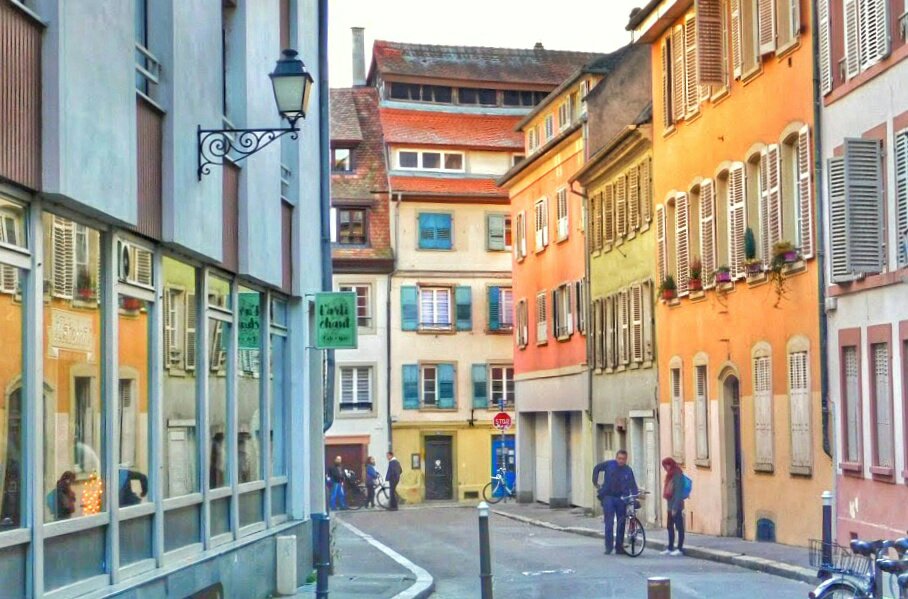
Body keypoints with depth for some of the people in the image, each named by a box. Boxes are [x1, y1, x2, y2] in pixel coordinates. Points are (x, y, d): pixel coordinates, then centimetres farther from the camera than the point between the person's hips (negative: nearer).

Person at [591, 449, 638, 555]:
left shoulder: (628, 470, -1)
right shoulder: (609, 464, -3)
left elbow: (633, 486, -4)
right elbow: (597, 468, 13)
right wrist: (595, 481, 9)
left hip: (621, 498, 2)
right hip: (608, 497, -2)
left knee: (621, 523, 6)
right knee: (609, 523, -6)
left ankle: (619, 547, 15)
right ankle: (608, 546, -3)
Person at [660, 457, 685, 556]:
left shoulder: (677, 476, -13)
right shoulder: (670, 476, 15)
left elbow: (678, 492, -18)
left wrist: (675, 507, -20)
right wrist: (670, 507, 12)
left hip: (676, 506, -9)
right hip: (670, 506, 9)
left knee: (679, 527, -4)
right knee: (670, 527, 11)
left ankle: (680, 549, -1)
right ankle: (670, 548, 16)